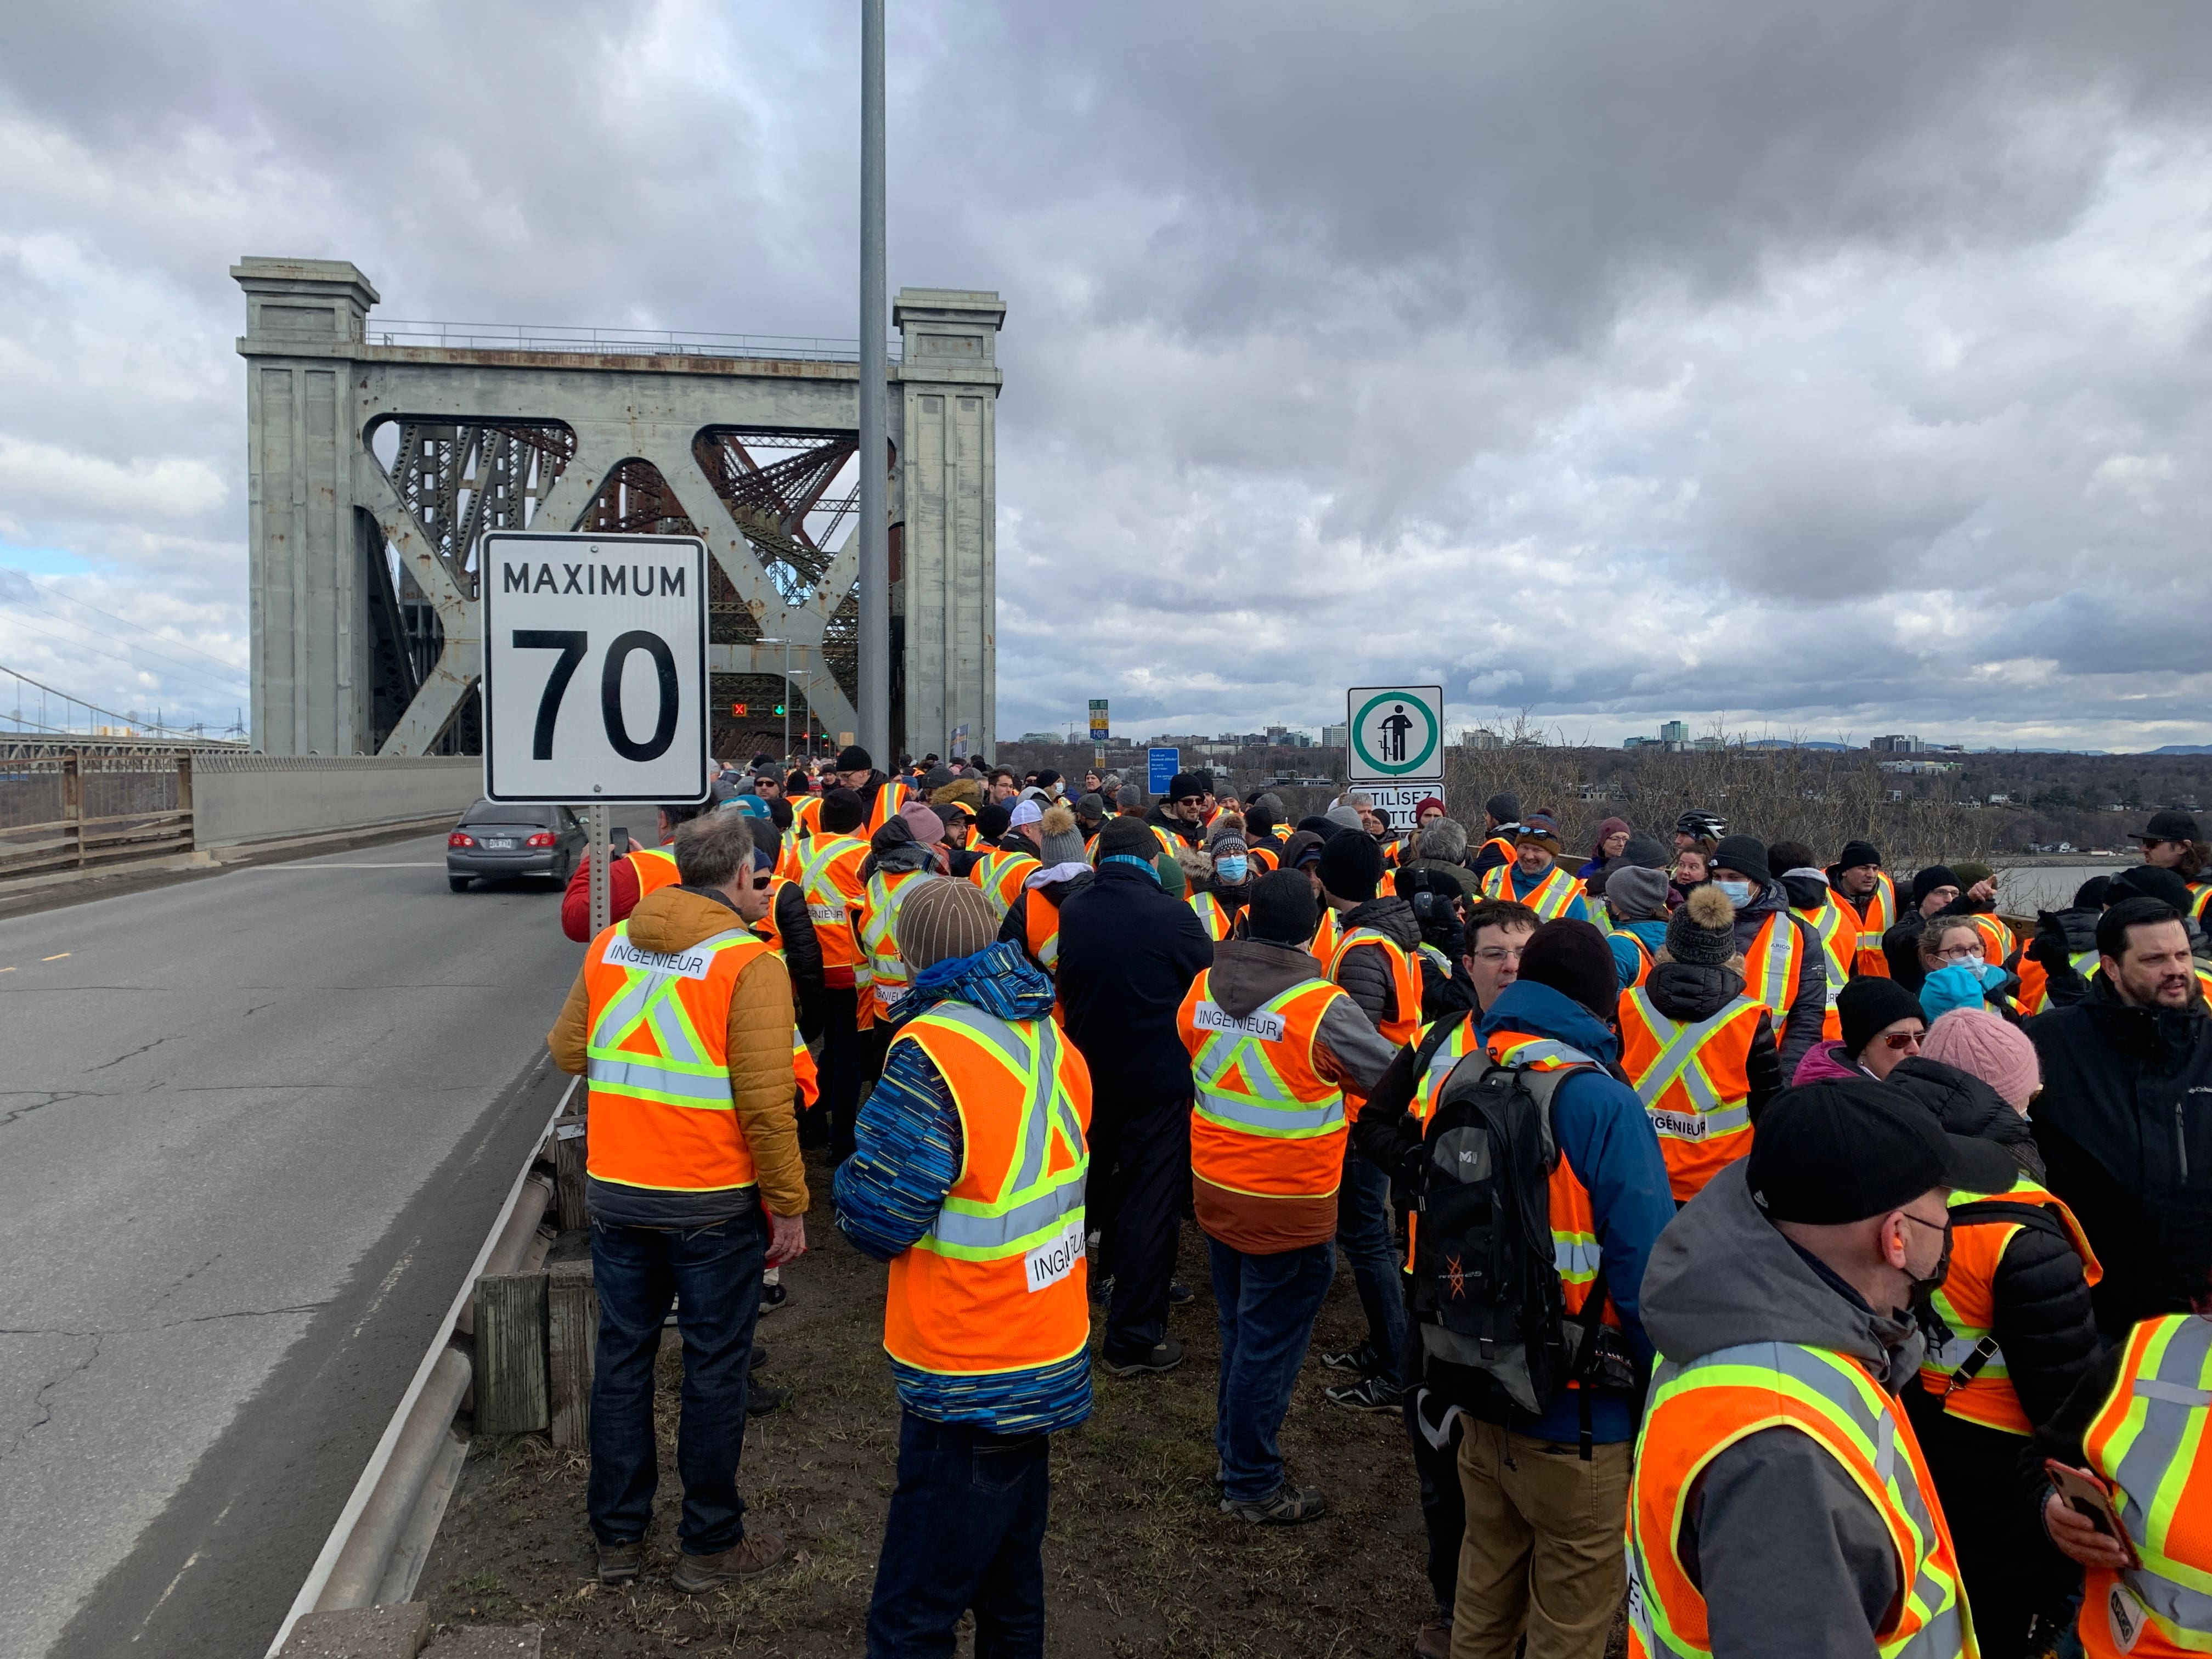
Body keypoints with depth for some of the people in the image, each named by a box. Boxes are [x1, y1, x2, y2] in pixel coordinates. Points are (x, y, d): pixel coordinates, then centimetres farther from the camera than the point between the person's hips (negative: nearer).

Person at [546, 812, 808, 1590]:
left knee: (622, 1357, 18)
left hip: (615, 1194, 5)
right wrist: (789, 1204, -11)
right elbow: (766, 1100, -19)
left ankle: (618, 1536, 31)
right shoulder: (750, 963, -16)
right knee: (715, 1368, 10)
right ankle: (710, 1543, 23)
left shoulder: (608, 946, 1)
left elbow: (567, 1050, 11)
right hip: (715, 1204, -5)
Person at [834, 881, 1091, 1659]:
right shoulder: (1051, 1040, 3)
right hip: (1053, 1354, 8)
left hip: (968, 1373, -8)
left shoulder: (929, 1049, -21)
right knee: (1011, 1572, 25)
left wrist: (850, 1178, -1)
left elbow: (877, 1217, -20)